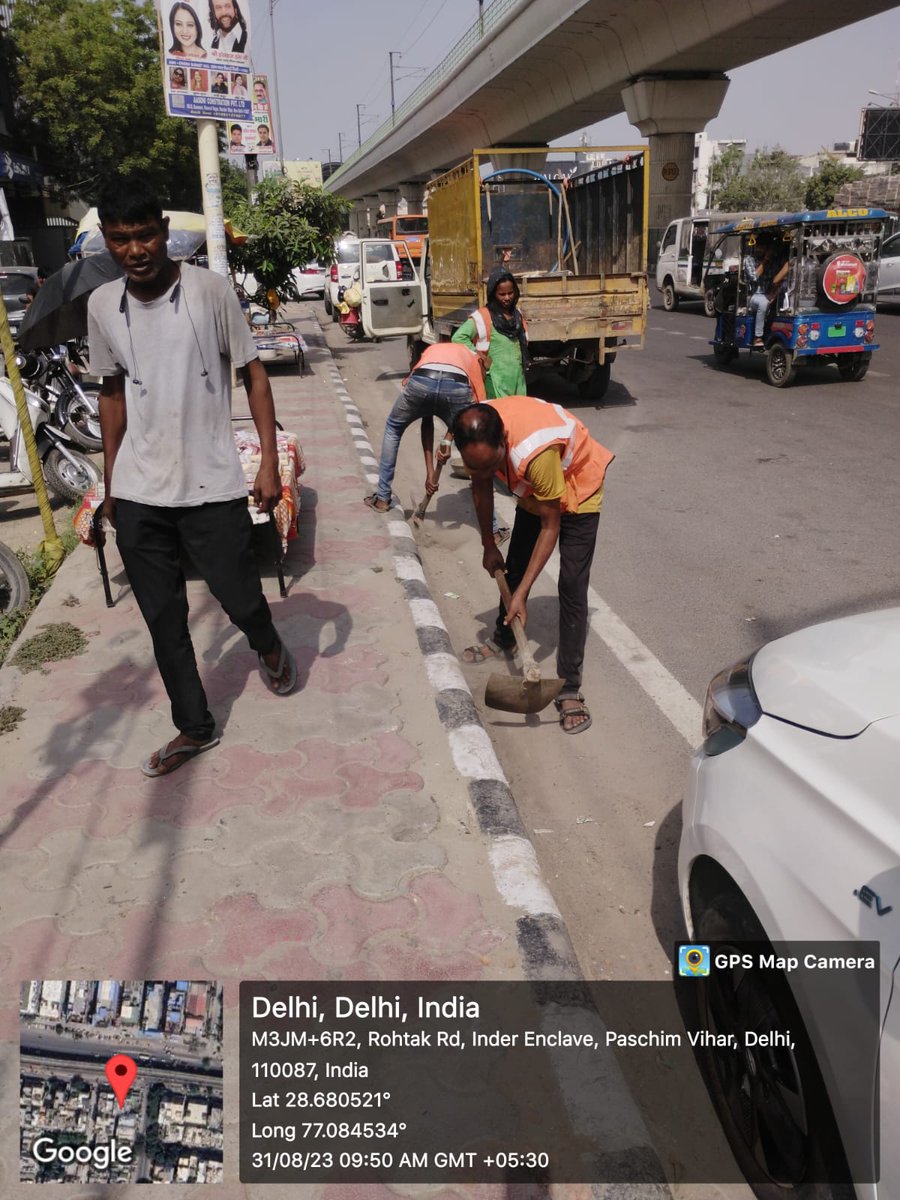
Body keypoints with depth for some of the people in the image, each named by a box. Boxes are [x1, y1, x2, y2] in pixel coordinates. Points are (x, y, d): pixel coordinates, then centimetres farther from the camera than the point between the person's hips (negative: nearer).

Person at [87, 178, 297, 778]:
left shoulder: (211, 289, -6)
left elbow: (253, 374, -2)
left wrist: (270, 462, -9)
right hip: (138, 495, 4)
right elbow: (113, 394, 15)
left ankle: (270, 648, 41)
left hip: (212, 486, -3)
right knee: (164, 620, 8)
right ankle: (195, 727, 26)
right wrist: (111, 482, 16)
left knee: (242, 601, 4)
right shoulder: (102, 305, 5)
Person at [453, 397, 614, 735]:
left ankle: (569, 688, -9)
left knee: (571, 586, -13)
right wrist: (488, 546, 3)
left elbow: (551, 527, -32)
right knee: (514, 564, 17)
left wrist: (522, 593, -29)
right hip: (534, 489, 6)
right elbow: (481, 486, -5)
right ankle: (503, 638, 42)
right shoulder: (477, 435, -26)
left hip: (578, 486, -6)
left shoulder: (535, 452, -44)